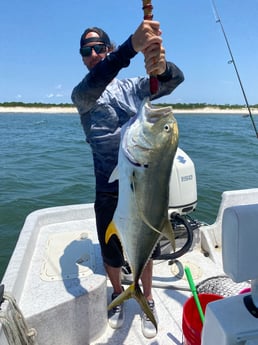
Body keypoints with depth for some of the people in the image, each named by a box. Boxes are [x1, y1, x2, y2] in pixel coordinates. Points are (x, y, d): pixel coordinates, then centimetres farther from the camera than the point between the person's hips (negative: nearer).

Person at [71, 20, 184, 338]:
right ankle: (118, 294, 46)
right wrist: (131, 45, -41)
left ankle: (147, 300, 41)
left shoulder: (133, 87, 5)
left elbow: (176, 78, -11)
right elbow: (91, 88, -25)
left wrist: (161, 66, -37)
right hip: (109, 191, 0)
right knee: (111, 252, 14)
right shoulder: (80, 95, 0)